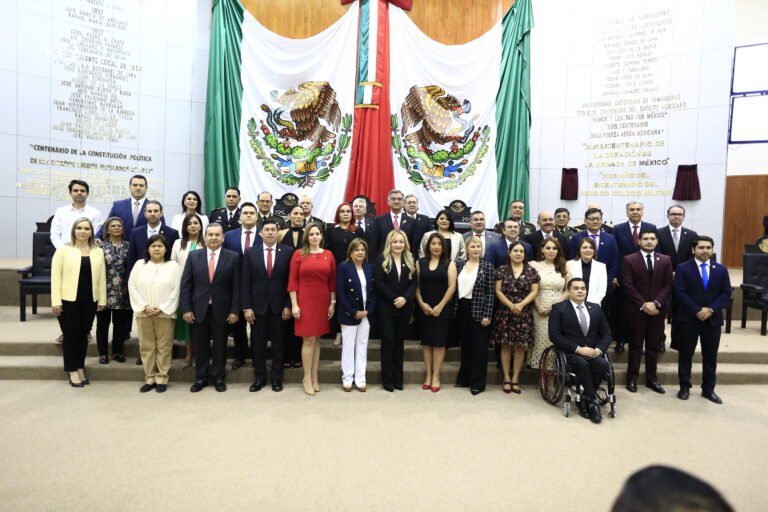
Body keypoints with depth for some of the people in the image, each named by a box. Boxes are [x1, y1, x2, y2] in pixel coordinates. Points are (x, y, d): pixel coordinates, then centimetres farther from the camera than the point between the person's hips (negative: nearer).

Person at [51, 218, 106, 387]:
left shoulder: (98, 252, 6)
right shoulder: (63, 250, -2)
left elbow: (101, 277, 6)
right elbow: (55, 276, -5)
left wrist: (102, 299, 4)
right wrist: (56, 301, -10)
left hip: (90, 300, 3)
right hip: (69, 300, -2)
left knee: (83, 335, 11)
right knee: (70, 335, 4)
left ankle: (81, 368, 23)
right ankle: (72, 371, 16)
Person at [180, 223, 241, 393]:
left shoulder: (233, 257, -2)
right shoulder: (193, 256, 4)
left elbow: (236, 286, -4)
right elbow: (185, 284, 2)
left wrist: (235, 310, -8)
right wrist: (186, 309, -5)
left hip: (222, 310, -1)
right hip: (198, 309, 2)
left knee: (220, 346, 10)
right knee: (200, 346, 11)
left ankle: (219, 378, 24)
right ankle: (201, 378, 26)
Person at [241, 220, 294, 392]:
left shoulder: (288, 252, -2)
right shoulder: (250, 253, 2)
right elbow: (245, 282, 1)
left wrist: (288, 305, -6)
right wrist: (246, 307, -5)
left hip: (279, 306, -1)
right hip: (257, 305, 1)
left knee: (278, 344, 8)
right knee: (258, 344, 9)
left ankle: (277, 378, 21)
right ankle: (259, 378, 24)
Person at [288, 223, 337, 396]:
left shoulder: (328, 255, 5)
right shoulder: (298, 254, -2)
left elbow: (332, 281, 7)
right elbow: (292, 280, -4)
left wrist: (333, 302, 4)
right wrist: (294, 304, -9)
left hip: (322, 301, 3)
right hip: (305, 301, -3)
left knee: (316, 339, 10)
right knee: (308, 340, -1)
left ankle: (314, 377, 19)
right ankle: (307, 378, 12)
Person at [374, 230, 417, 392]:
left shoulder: (410, 260, 9)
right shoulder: (381, 259, -1)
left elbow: (414, 283, 2)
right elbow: (378, 282, -10)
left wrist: (405, 298, -15)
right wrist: (394, 299, -16)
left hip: (405, 308, 3)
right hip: (386, 307, -3)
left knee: (399, 341, 9)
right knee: (388, 341, 0)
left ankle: (398, 378, 18)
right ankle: (387, 379, 9)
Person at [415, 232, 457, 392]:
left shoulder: (449, 263, 1)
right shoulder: (420, 262, 7)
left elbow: (452, 286, -5)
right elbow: (416, 285, 4)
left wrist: (440, 306, -11)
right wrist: (421, 304, -8)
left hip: (442, 309, -2)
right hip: (423, 308, 2)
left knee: (439, 341, 0)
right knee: (426, 341, 5)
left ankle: (436, 376, 7)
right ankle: (428, 375, 13)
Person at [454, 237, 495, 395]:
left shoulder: (488, 266, -4)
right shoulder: (459, 264, 6)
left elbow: (490, 292, -8)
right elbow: (455, 288, 8)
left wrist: (487, 314, -13)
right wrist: (454, 309, 4)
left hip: (479, 310, -4)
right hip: (462, 309, 4)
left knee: (479, 346, 4)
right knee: (465, 345, 14)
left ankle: (478, 382, 13)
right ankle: (464, 378, 26)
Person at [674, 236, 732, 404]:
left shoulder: (721, 269, 8)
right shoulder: (683, 268, -3)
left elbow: (726, 293, 2)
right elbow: (680, 293, -10)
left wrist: (711, 309, -13)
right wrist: (697, 311, -17)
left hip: (713, 319, 3)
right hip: (688, 319, -3)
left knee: (710, 356, 9)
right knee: (686, 354, 6)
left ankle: (708, 389, 22)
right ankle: (684, 387, 17)